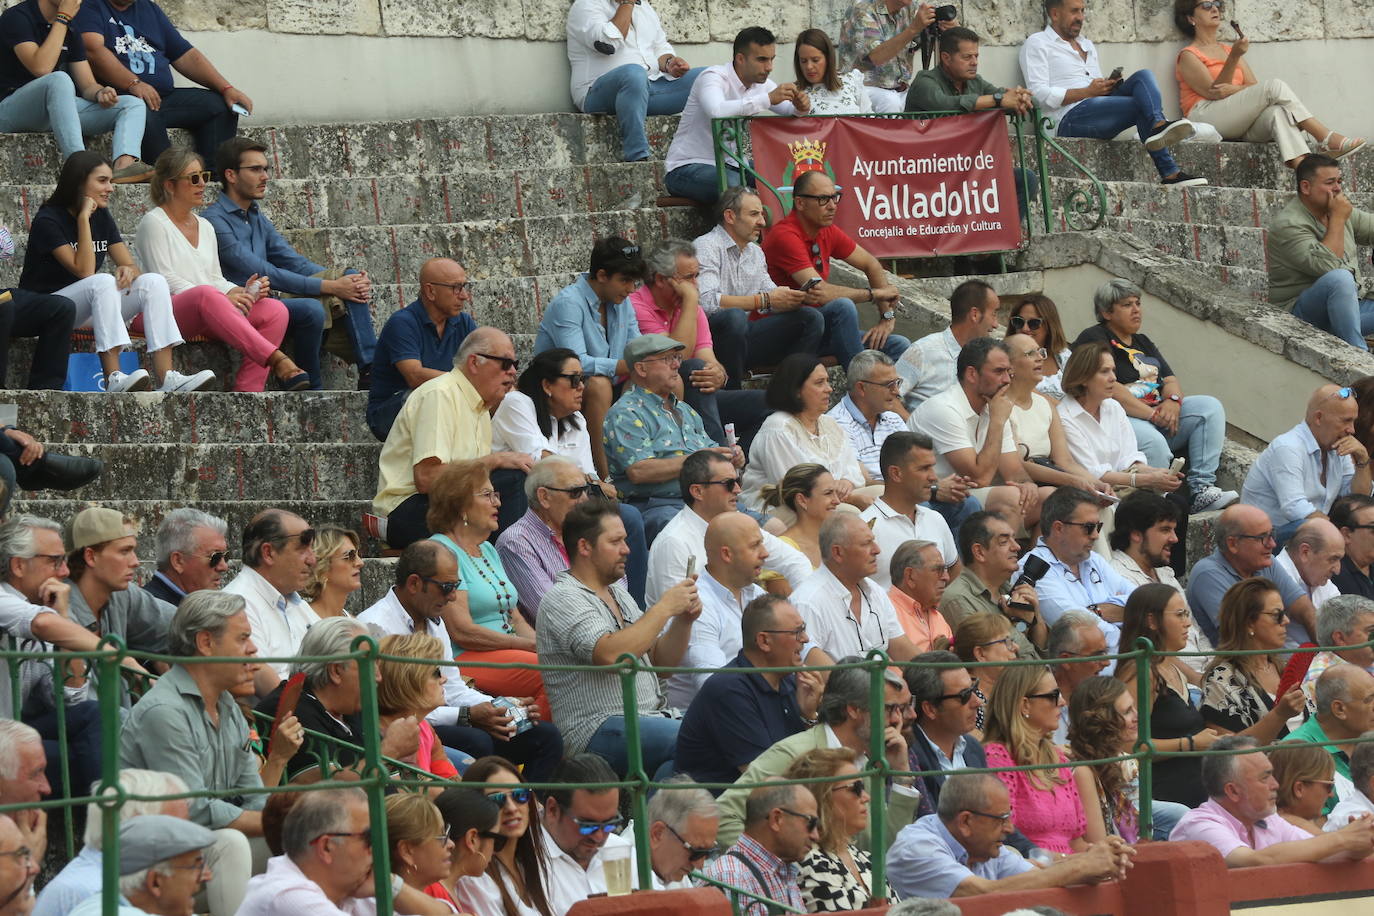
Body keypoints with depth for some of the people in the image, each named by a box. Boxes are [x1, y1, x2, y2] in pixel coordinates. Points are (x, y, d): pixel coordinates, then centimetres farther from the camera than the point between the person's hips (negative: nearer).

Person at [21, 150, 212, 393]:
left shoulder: (101, 217, 10)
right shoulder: (47, 221, -13)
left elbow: (131, 267, 5)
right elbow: (85, 271, -21)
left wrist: (128, 271, -20)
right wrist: (84, 218, -20)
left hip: (85, 311, 7)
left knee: (154, 282, -15)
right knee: (103, 281, -35)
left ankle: (166, 378, -31)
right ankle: (113, 379, -45)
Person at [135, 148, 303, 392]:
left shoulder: (204, 226, 25)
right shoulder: (154, 223, 2)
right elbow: (165, 280, -8)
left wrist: (240, 291, -2)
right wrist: (224, 297, -17)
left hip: (206, 318, 7)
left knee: (275, 311, -18)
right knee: (207, 295, -41)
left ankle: (247, 391, -32)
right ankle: (278, 362, -51)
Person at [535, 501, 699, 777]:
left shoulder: (618, 596, 22)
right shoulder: (562, 599, -6)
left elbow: (660, 660, 22)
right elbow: (611, 655, -22)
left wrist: (684, 620, 4)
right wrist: (664, 608, -14)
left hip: (652, 716, 9)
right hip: (600, 731, -9)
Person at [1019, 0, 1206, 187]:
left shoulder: (1087, 45, 32)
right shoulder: (1037, 44, 6)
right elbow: (1039, 95, -8)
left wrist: (1111, 86, 4)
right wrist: (1087, 92, -11)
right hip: (1069, 119, -7)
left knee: (1143, 76, -18)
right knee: (1144, 106, -21)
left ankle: (1158, 127, -41)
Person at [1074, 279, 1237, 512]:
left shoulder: (1143, 343, 27)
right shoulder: (1094, 339, 0)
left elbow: (1170, 380, 19)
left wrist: (1172, 401, -8)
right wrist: (1152, 414, -18)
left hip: (1157, 413, 8)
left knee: (1210, 407, -10)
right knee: (1154, 442, -38)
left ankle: (1202, 488, -20)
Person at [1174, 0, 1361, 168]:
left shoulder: (1229, 50, 28)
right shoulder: (1188, 56, 8)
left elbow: (1254, 87, 13)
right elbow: (1213, 92, -7)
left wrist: (1234, 89, -10)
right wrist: (1234, 57, -18)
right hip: (1207, 117, -6)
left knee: (1277, 111, -30)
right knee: (1274, 87, -24)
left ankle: (1300, 164, -54)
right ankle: (1326, 138, -32)